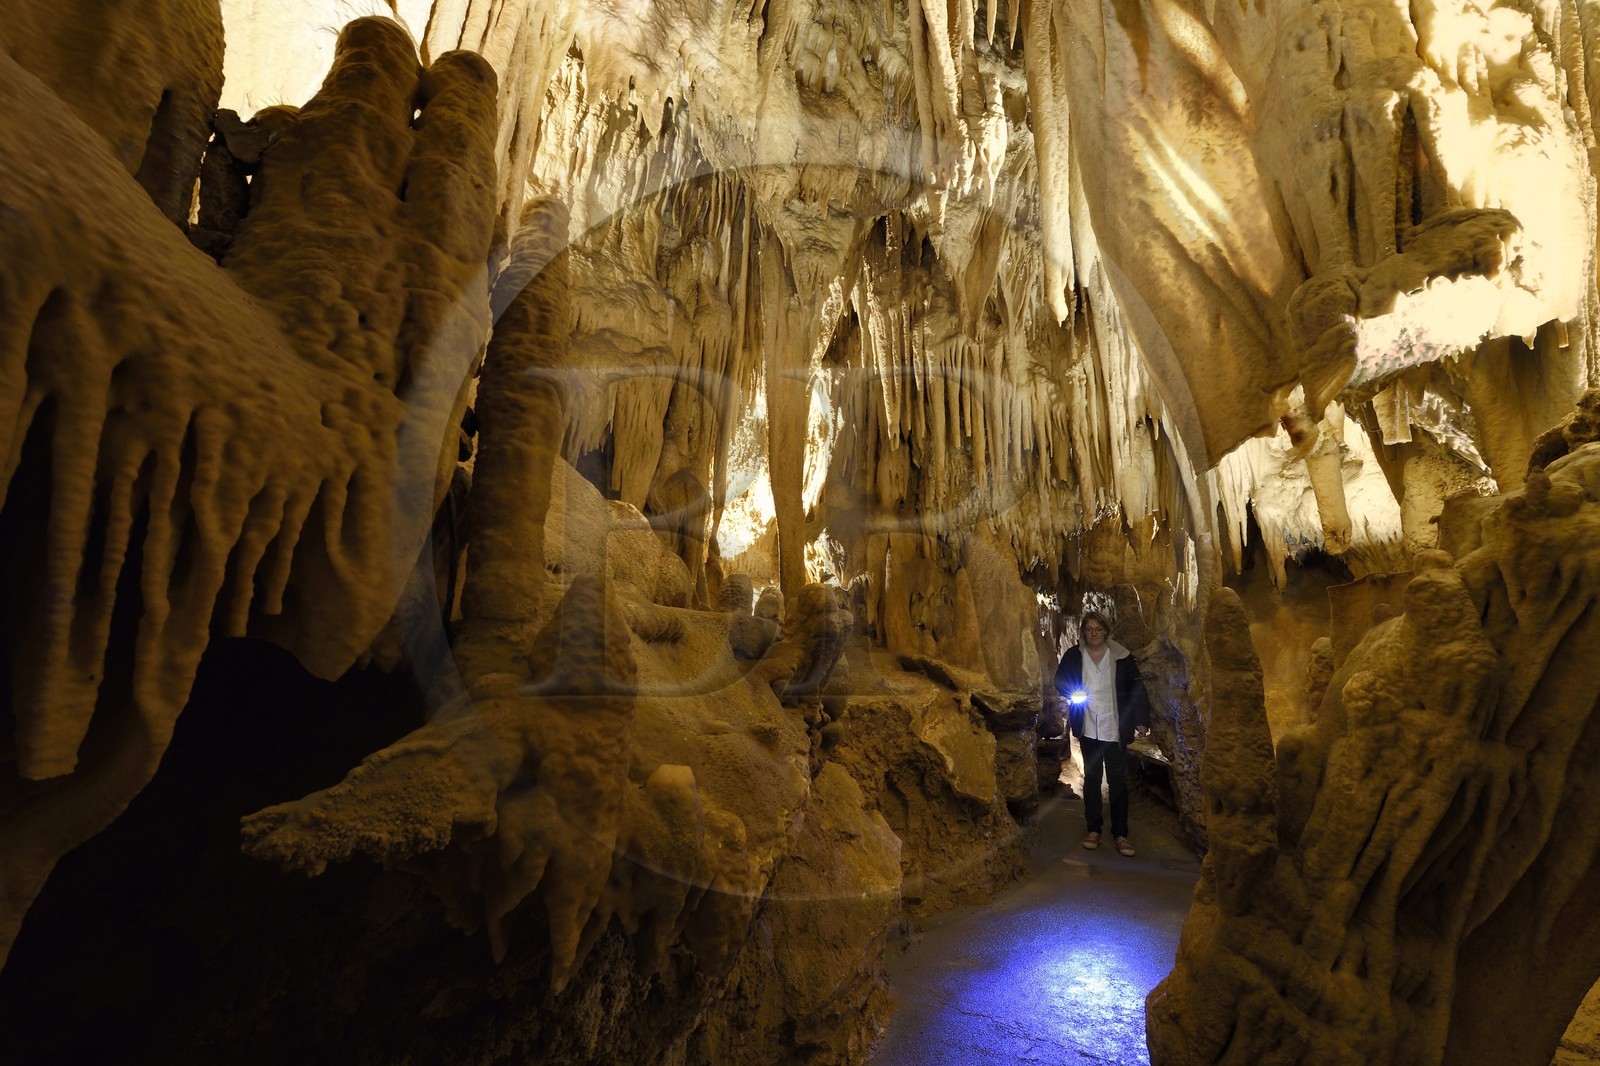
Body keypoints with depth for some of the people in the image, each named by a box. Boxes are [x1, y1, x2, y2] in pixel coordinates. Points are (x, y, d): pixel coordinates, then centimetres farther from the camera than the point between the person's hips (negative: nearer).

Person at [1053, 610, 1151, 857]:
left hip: (1115, 728, -1)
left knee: (1118, 780, 4)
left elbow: (1136, 687, -4)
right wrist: (1072, 694, -9)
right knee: (1091, 777, 11)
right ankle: (1093, 829, 21)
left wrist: (1141, 719, -12)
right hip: (1087, 728, 1)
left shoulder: (1122, 656, -4)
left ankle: (1120, 834, 15)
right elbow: (1060, 681, 11)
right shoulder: (1073, 656, -1)